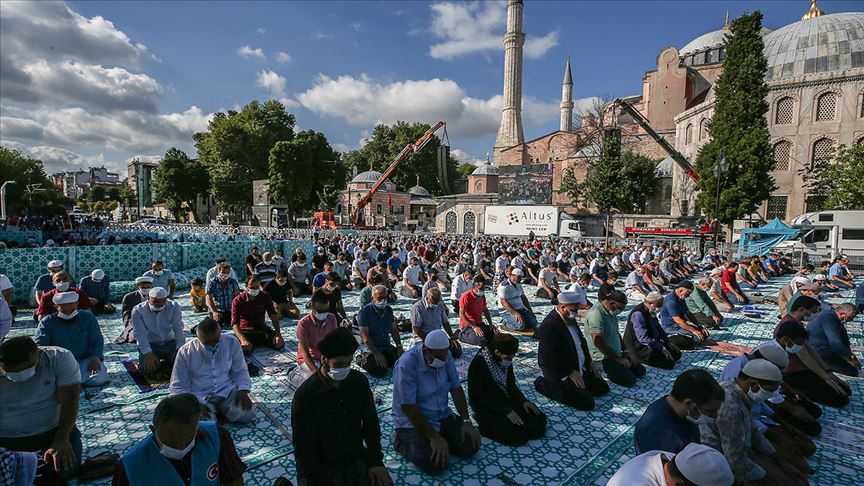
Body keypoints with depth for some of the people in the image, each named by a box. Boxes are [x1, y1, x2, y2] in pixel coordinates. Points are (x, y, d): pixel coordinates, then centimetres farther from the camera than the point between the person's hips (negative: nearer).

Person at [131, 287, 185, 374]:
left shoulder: (173, 306, -8)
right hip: (150, 344, -1)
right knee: (147, 368, -26)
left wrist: (180, 348, -26)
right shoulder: (138, 310, -12)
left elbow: (178, 328, -13)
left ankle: (166, 360, 12)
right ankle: (159, 361, 8)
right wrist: (148, 353, -30)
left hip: (170, 343, 1)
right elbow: (139, 334, -18)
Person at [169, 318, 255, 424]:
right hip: (199, 397, -1)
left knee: (246, 415, -22)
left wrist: (243, 391, -13)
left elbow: (240, 370, 5)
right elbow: (177, 387, -5)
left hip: (227, 392, 2)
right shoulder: (185, 352, -11)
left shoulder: (232, 343, -6)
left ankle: (221, 409, 10)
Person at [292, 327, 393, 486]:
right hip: (321, 467, -3)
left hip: (356, 459, 3)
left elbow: (371, 422, -1)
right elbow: (303, 446, -17)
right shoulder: (305, 395, -22)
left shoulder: (359, 381, -9)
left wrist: (376, 461, -7)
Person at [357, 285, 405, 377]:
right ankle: (364, 359, 6)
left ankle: (385, 360, 16)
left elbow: (393, 330, 11)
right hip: (371, 348, -6)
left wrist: (399, 347, -1)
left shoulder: (388, 310, 5)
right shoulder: (364, 312, -15)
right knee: (380, 372, -23)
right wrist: (377, 354, -23)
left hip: (387, 347, 6)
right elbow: (365, 336, -18)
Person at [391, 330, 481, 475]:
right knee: (435, 464, -21)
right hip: (412, 421, -6)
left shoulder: (445, 357, -8)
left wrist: (466, 421, -7)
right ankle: (402, 441, 3)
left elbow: (456, 388, 0)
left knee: (471, 446, -6)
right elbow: (408, 407, -26)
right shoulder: (407, 364, -28)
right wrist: (434, 437, -24)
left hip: (443, 416, 6)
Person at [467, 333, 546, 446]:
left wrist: (523, 401, -3)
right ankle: (488, 426, 0)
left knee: (540, 420, -4)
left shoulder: (506, 360, 0)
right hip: (488, 408, -8)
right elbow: (480, 397, -22)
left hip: (507, 400, 8)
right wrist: (506, 411, -24)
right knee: (518, 436, -22)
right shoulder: (478, 364, -24)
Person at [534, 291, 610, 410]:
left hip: (581, 368, 10)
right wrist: (570, 373, -21)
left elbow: (581, 340, 17)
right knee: (587, 403, -13)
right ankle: (543, 384, -3)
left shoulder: (570, 318, 4)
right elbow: (552, 357, -27)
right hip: (561, 373, -10)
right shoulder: (550, 325, -28)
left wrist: (589, 361, 8)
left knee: (603, 388, 10)